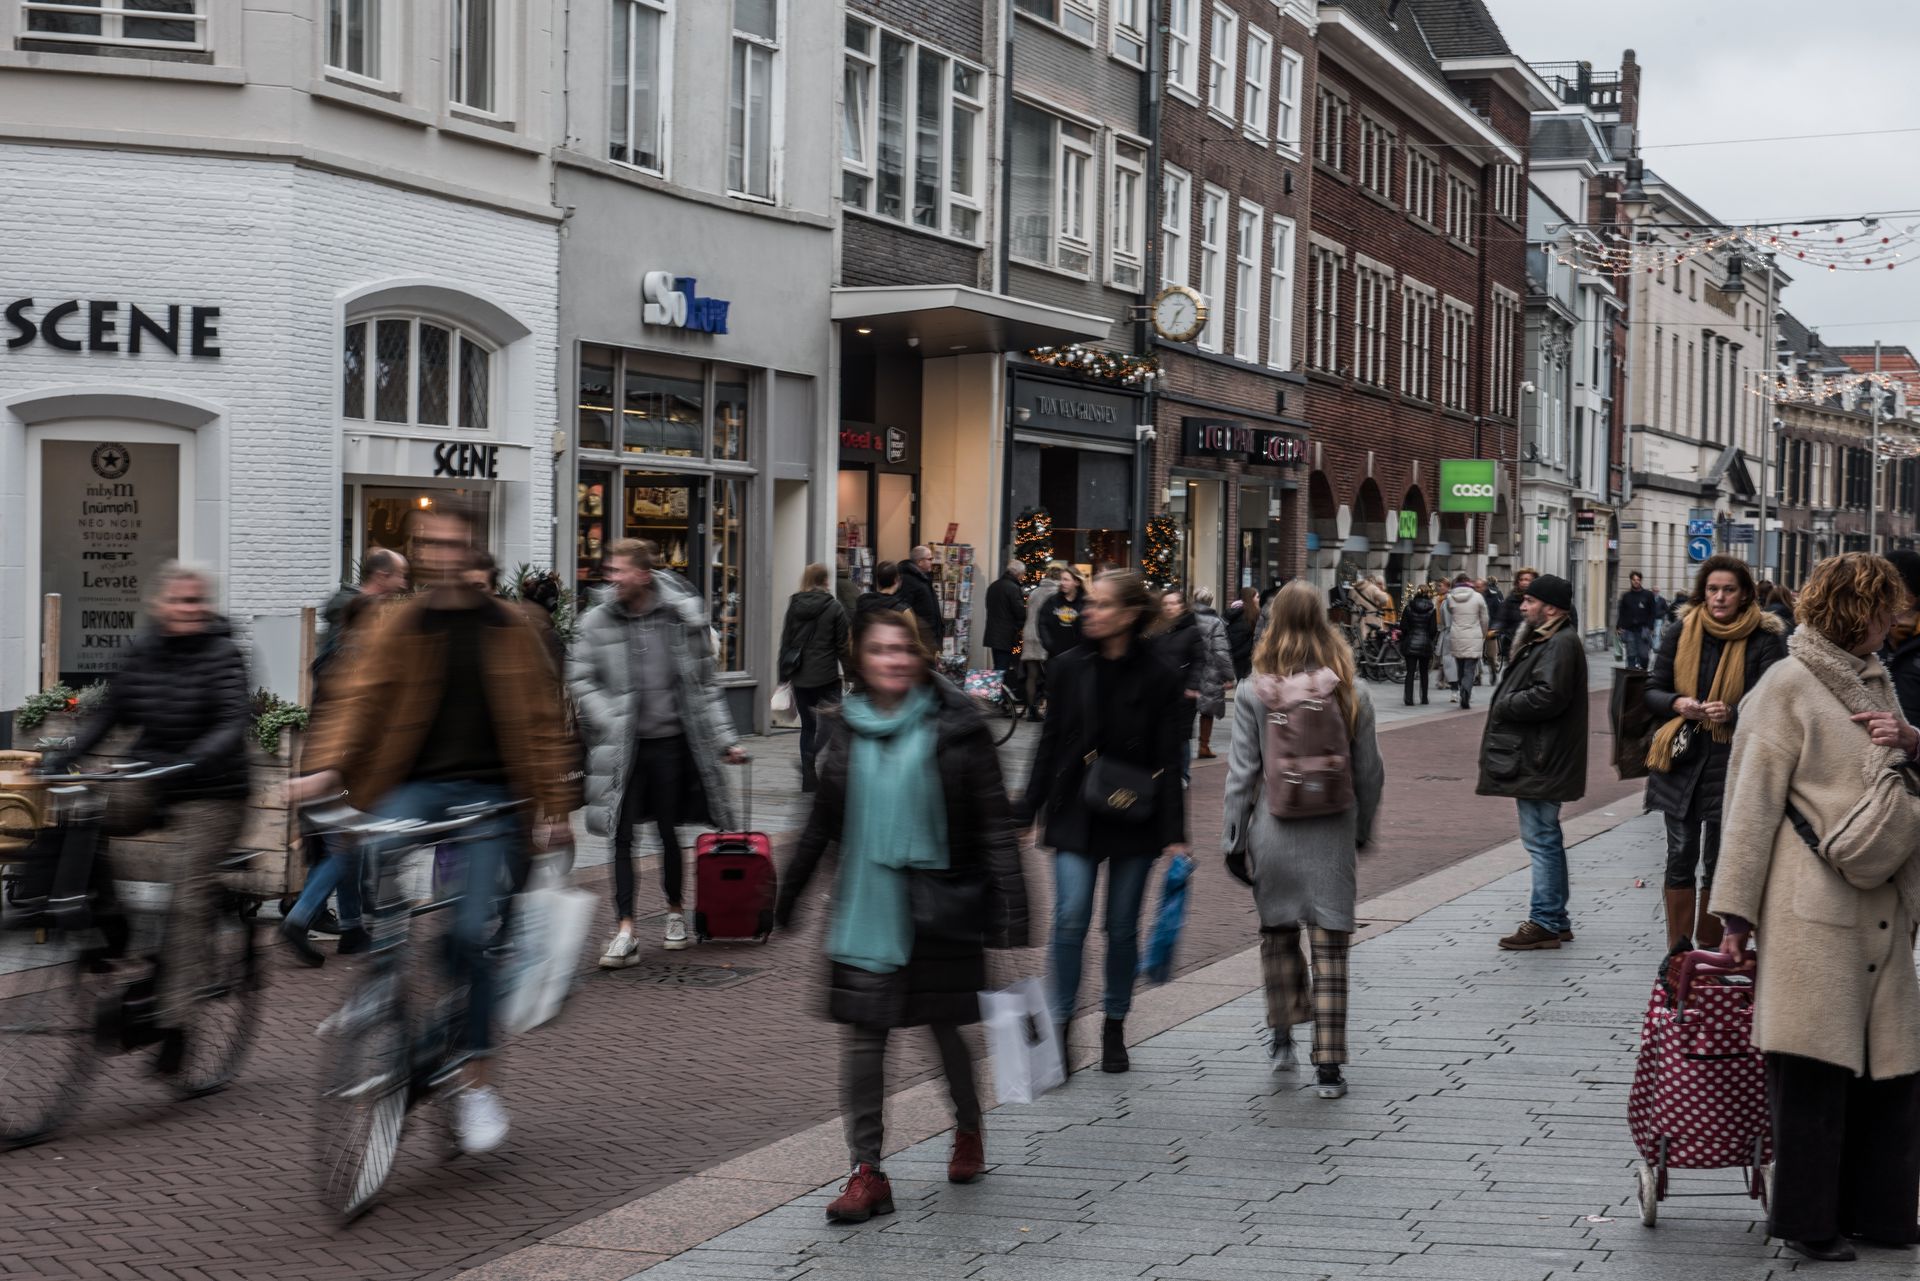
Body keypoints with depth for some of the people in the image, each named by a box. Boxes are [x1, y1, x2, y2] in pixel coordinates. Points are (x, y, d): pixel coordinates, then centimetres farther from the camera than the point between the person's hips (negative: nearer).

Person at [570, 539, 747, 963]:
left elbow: (703, 685, 5)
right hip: (622, 748, 0)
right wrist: (612, 723, -10)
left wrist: (724, 740, 4)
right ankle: (625, 932, -1)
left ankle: (675, 911, 32)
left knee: (668, 832, 11)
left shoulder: (681, 617, -1)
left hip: (670, 741, 0)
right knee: (622, 836, -3)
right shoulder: (596, 622, -1)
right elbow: (581, 679, 3)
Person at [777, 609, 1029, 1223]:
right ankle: (868, 1172, 4)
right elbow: (824, 821, 16)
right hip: (866, 904, 3)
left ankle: (968, 1128, 37)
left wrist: (1010, 906, -12)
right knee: (864, 1033, -1)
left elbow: (993, 820, -6)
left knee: (945, 1025, 9)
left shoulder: (955, 724, -5)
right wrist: (788, 894, 19)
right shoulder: (845, 728, 6)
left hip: (939, 903, -3)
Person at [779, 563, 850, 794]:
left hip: (800, 677, 4)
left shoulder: (794, 606, 3)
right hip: (826, 676, -3)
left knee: (808, 727, 12)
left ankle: (808, 779, 11)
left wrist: (784, 675, 11)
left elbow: (785, 642, 5)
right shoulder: (833, 608, -6)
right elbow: (842, 644, -4)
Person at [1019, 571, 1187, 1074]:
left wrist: (1174, 834, -8)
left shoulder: (1160, 680, -4)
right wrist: (1026, 813, 5)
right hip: (1075, 815, 1)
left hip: (1133, 820, -1)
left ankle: (1114, 1027, 22)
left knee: (1123, 926, 8)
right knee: (1070, 919, -10)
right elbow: (1049, 745, 7)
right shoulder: (1069, 668, 2)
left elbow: (1169, 762, -4)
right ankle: (1059, 1026, -1)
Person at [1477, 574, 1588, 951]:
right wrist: (1507, 703, 6)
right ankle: (1555, 920, 23)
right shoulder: (1545, 640, 18)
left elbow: (1549, 696, -27)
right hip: (1535, 758, 11)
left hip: (1540, 762, -11)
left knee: (1542, 839, -7)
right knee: (1545, 839, 16)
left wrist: (1504, 705, -14)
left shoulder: (1561, 644, -16)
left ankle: (1545, 922, -4)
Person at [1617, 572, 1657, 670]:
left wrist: (1650, 628, -6)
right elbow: (1621, 613, 13)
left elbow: (1653, 613, 5)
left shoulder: (1648, 595, 6)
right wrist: (1619, 626, 2)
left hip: (1642, 629, -2)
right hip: (1629, 629, 2)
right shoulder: (1626, 596, 12)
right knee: (1631, 655, 0)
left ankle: (1643, 671, 8)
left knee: (1643, 654, -6)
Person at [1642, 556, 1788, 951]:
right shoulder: (1681, 632, 4)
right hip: (1682, 758, 2)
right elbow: (1653, 691, 8)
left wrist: (1732, 712, -24)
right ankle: (1677, 954, 11)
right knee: (1680, 859, 4)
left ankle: (1709, 954, 17)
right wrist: (1677, 703, -14)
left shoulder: (1765, 639, -4)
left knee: (1717, 865, 6)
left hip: (1732, 762, -2)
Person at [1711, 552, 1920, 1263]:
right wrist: (1737, 911, -10)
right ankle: (1805, 1219, 6)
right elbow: (1752, 802, -7)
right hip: (1814, 904, -7)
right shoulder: (1789, 685, -5)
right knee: (1814, 1067, -5)